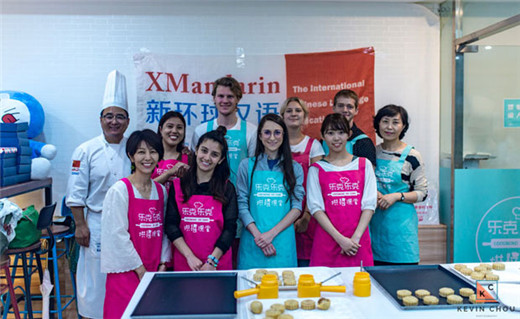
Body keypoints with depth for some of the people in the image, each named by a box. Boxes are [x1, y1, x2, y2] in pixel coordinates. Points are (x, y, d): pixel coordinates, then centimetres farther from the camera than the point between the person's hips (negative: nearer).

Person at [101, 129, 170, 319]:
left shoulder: (161, 191, 8)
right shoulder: (119, 190, -10)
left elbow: (163, 231, 10)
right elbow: (118, 235, -12)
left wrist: (162, 265, 1)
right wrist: (141, 270, -10)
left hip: (154, 272, 5)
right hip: (127, 272, -5)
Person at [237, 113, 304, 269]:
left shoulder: (295, 168, 7)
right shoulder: (247, 165, 5)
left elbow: (297, 207, 0)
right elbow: (242, 205, -1)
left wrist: (271, 233, -11)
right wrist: (258, 235, -12)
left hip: (283, 242, 1)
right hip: (253, 242, 0)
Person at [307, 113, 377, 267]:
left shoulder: (364, 165, 8)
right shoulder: (317, 169, 5)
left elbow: (370, 204, 2)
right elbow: (315, 208, -3)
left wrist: (355, 237, -9)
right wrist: (340, 239, -12)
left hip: (358, 242, 1)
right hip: (327, 242, -1)